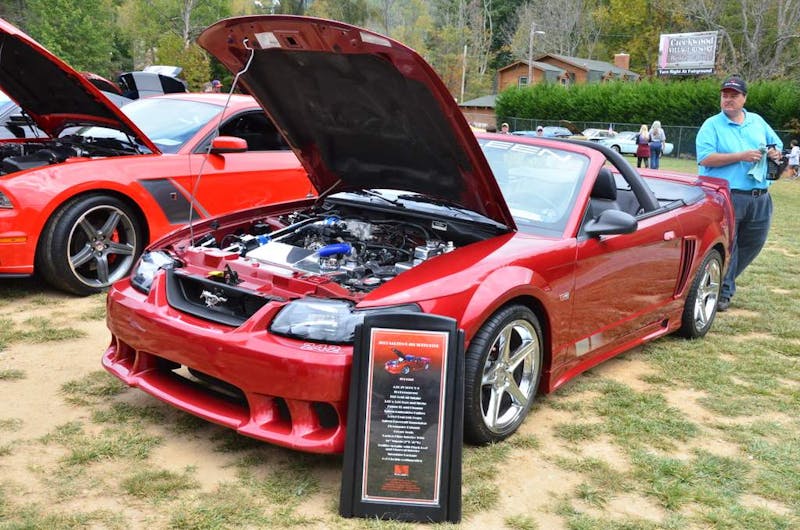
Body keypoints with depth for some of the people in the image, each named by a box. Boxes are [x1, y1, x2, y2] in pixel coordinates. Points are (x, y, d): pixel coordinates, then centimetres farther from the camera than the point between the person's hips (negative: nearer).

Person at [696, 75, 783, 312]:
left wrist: (775, 153, 0)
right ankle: (723, 292, 9)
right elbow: (705, 158, -14)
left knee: (753, 243, 14)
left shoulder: (757, 122, 15)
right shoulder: (712, 125, -2)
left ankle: (724, 281, 32)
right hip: (726, 196, -6)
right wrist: (740, 156, -19)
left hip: (759, 198, 6)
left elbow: (777, 145, 25)